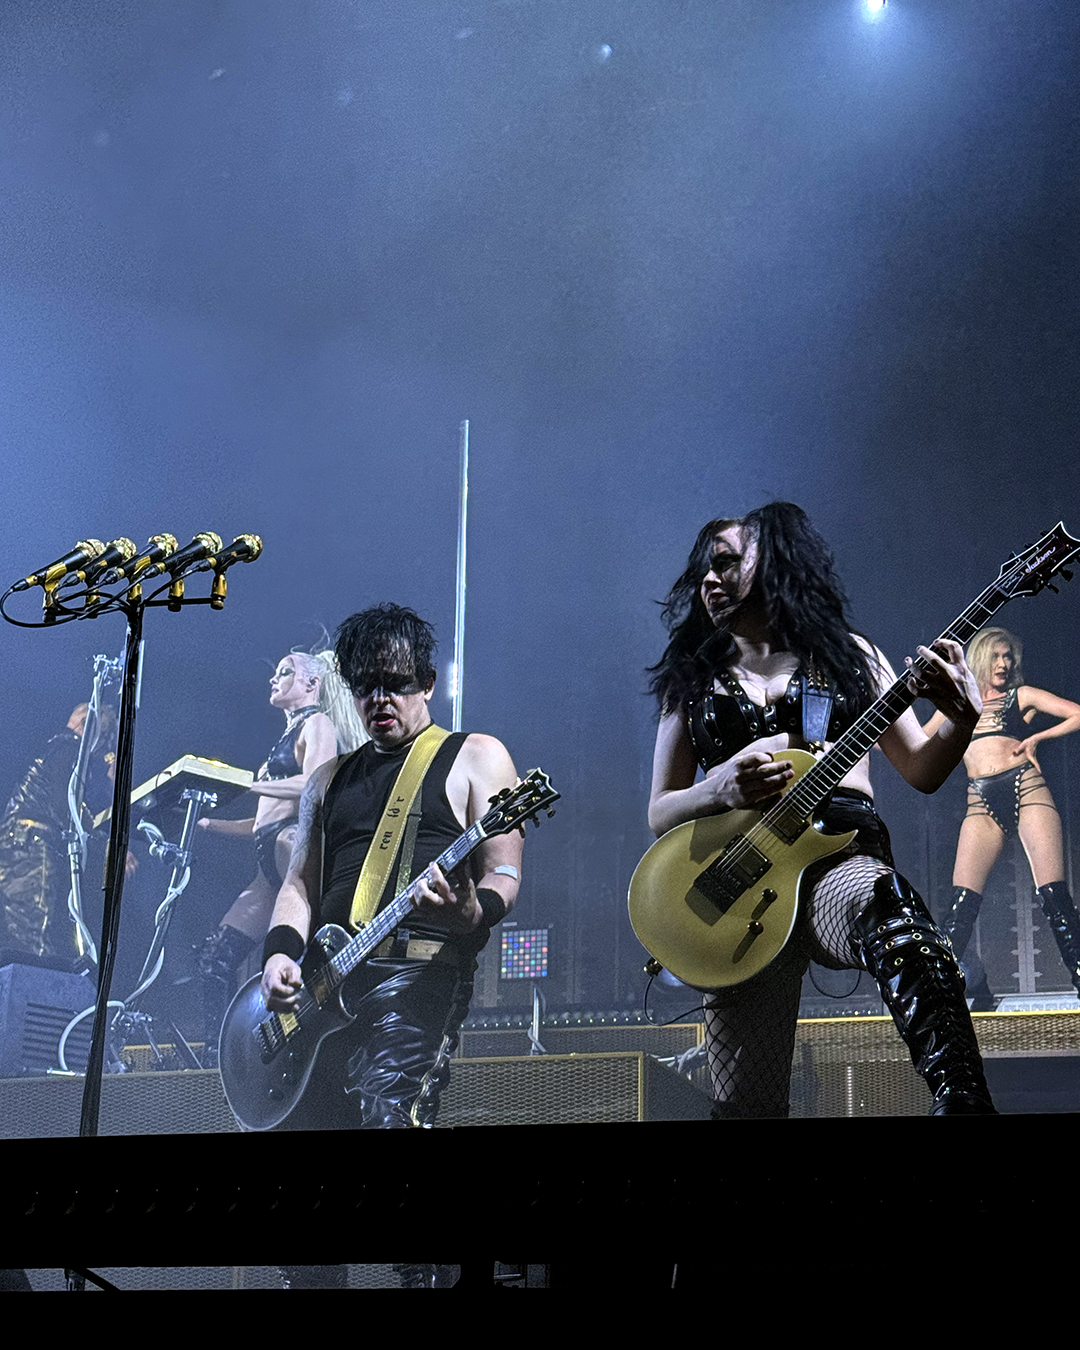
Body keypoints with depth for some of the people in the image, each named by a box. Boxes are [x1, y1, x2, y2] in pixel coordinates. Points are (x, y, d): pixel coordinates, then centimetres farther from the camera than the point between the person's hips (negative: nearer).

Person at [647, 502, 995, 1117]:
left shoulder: (847, 655, 18)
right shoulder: (692, 679, 20)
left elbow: (922, 771, 16)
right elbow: (660, 813, 16)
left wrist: (962, 717, -6)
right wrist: (720, 787, -6)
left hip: (840, 855, -2)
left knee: (895, 917, -41)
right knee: (745, 1103, -10)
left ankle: (963, 1099, -47)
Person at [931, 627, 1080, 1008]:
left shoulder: (1021, 696, 16)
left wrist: (1037, 737, 1)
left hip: (1025, 788, -2)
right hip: (982, 804, 2)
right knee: (962, 902, -11)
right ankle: (976, 992, -3)